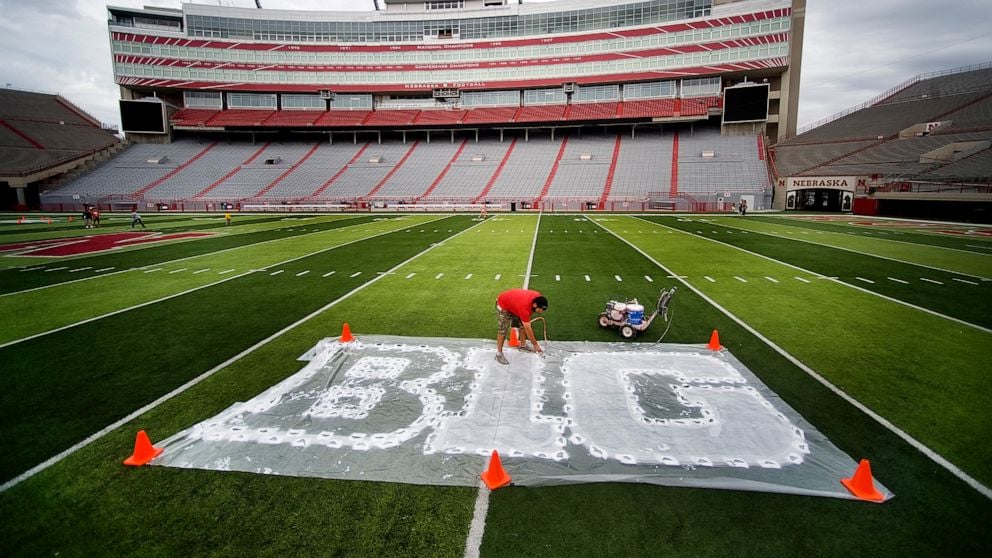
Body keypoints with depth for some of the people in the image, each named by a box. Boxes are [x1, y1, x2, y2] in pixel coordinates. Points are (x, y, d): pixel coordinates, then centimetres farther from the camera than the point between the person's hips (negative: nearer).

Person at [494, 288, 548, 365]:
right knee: (503, 330, -11)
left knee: (523, 324, 8)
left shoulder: (538, 297, -21)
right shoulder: (524, 307, -40)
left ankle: (523, 345, 25)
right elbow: (528, 329, -32)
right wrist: (535, 345, -24)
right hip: (503, 305, -8)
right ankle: (499, 354, -2)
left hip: (514, 302, 8)